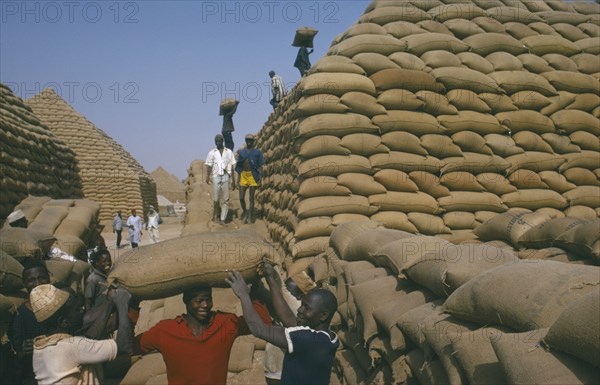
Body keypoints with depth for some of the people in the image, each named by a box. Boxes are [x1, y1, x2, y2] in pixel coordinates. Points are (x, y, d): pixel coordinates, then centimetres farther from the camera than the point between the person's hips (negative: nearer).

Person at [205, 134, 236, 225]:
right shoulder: (212, 153, 7)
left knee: (225, 200, -4)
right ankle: (215, 216, 21)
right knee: (215, 199, 0)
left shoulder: (229, 152, 10)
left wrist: (234, 181, 8)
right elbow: (209, 166, -1)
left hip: (226, 177, 1)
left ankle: (222, 219, -3)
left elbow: (232, 168, 11)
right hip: (216, 177, -1)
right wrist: (207, 176, -18)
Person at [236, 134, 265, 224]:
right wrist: (238, 177, 10)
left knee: (251, 198, 2)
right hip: (243, 176, 3)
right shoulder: (241, 152, 10)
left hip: (253, 176, -3)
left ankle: (251, 217, 14)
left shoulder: (257, 152, 2)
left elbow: (260, 166, 1)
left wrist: (259, 178, -5)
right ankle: (245, 213, 23)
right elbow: (238, 166, 14)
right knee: (241, 198, 0)